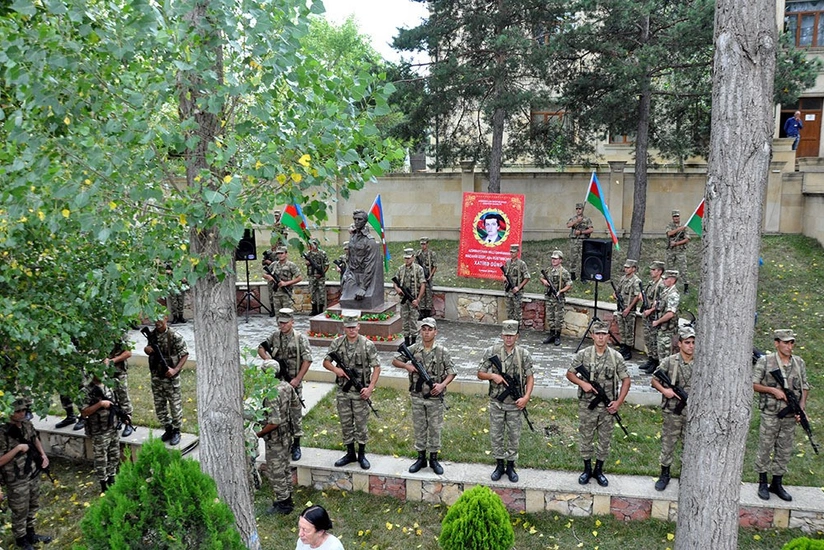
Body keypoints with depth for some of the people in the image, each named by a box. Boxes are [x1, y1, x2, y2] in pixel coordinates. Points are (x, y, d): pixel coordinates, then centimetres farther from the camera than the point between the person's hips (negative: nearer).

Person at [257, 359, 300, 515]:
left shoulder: (272, 394, -29)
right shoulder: (287, 386, -3)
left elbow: (274, 422, -30)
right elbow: (297, 406, 11)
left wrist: (259, 434, -18)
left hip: (276, 439, -9)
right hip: (287, 434, 9)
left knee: (275, 472, 7)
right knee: (285, 468, 21)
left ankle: (282, 504, 18)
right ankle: (287, 499, 34)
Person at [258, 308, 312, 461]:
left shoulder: (300, 338, -10)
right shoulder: (275, 336, 5)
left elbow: (307, 360, -13)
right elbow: (261, 348, 14)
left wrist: (297, 379, -16)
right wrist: (268, 359, -7)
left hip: (293, 383, -4)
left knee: (295, 413, 2)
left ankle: (296, 446, 12)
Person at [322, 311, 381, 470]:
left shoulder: (367, 345, -10)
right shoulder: (337, 343, -1)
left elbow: (376, 367, -7)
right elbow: (326, 362, 6)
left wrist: (370, 387, -15)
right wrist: (336, 369, -15)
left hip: (360, 392, -3)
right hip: (343, 391, 3)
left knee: (361, 424, 6)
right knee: (345, 424, 13)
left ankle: (362, 455, 21)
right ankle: (350, 454, 27)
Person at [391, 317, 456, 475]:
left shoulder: (442, 351, -7)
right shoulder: (413, 349, -3)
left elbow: (451, 372, -3)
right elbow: (395, 361, 6)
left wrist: (442, 385, -19)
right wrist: (407, 366, -13)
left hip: (435, 398, -1)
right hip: (417, 397, 2)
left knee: (435, 428, 8)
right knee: (419, 428, 12)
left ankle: (434, 459, 22)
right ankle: (421, 458, 25)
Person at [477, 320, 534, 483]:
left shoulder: (524, 354, -5)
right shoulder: (491, 352, -5)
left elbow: (530, 378, -1)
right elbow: (480, 373, 1)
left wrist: (526, 397, -12)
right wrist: (492, 375, -18)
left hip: (515, 403, 0)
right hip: (496, 402, 0)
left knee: (514, 436, 9)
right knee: (496, 435, 10)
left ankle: (511, 466, 26)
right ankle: (499, 465, 26)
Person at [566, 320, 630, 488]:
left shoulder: (616, 357, -3)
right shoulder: (583, 355, -5)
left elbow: (626, 380, 2)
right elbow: (569, 373, 3)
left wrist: (618, 402, -5)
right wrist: (582, 383, -15)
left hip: (607, 407, 1)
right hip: (587, 406, -1)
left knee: (605, 440, 11)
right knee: (586, 438, 10)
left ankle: (599, 470, 28)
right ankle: (587, 469, 27)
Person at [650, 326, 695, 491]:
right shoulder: (669, 362, -6)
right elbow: (654, 380, 2)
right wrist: (664, 390, -15)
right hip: (672, 412, -1)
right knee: (668, 442, 9)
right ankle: (664, 475, 24)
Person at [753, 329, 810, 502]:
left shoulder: (799, 363, 5)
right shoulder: (765, 361, -7)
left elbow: (805, 387, 10)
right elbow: (753, 384, -6)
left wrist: (801, 408, -2)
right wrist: (773, 390, -17)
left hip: (790, 416, 4)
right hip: (770, 415, -4)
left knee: (785, 451, 11)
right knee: (765, 449, 3)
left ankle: (777, 484, 23)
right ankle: (762, 484, 16)